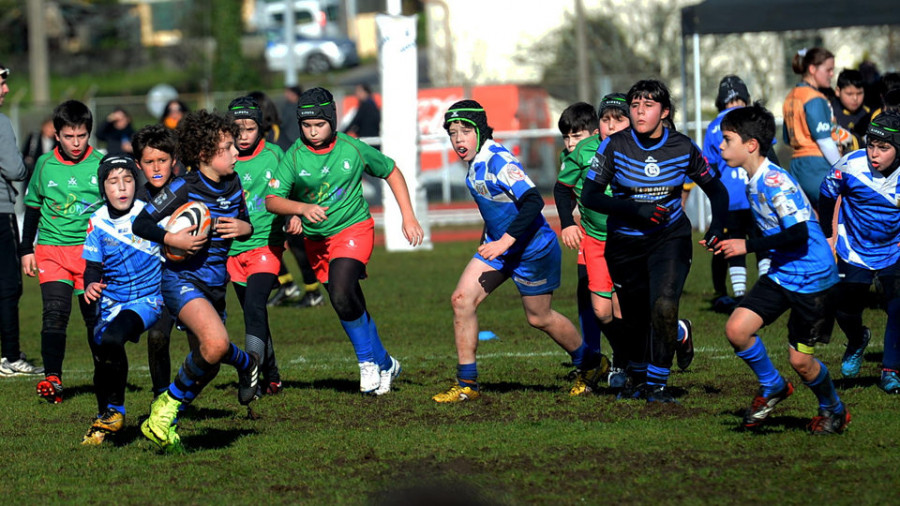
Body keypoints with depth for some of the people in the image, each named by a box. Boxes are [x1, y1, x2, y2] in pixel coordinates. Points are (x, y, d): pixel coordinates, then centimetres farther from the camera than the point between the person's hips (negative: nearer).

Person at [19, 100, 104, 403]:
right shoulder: (45, 165, 3)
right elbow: (32, 208, 14)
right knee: (55, 312, -16)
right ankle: (52, 378, -18)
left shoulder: (102, 165, 0)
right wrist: (26, 249, 12)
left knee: (96, 316, 4)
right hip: (52, 249, 0)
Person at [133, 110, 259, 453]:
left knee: (206, 365, 10)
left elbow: (243, 227, 20)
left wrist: (245, 228, -4)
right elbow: (140, 223, -11)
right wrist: (171, 239, -27)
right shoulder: (184, 189, -13)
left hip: (215, 284, 8)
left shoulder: (233, 186, 6)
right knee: (216, 343, -31)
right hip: (182, 279, -8)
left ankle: (164, 422, 29)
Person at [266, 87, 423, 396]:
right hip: (316, 240, 3)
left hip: (354, 229, -3)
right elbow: (272, 200, -15)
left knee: (342, 295, -25)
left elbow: (391, 171, 9)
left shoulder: (352, 149, -7)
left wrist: (408, 217, 5)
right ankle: (384, 364, 25)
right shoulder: (294, 157, -7)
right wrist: (303, 208, -33)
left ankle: (368, 361, -9)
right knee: (352, 307, 9)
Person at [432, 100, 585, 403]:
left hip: (532, 249, -8)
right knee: (462, 299, -6)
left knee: (539, 318, 7)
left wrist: (506, 240, -36)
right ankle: (466, 385, -1)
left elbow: (533, 201, -32)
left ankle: (589, 363, 33)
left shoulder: (499, 161, -24)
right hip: (497, 245, 8)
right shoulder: (474, 162, 3)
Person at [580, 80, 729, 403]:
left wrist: (717, 228, -12)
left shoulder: (683, 148, -7)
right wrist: (636, 211, -24)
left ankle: (657, 383, -6)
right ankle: (637, 377, 40)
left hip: (670, 237, 0)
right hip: (625, 240, 1)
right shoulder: (615, 146, -11)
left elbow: (716, 190, 6)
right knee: (636, 319, 9)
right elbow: (590, 196, -12)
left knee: (664, 306, -22)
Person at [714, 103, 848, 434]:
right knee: (736, 329, -8)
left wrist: (748, 246, -27)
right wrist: (729, 245, 11)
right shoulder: (753, 183, 7)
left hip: (811, 278, -8)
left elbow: (798, 233, -29)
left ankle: (833, 410, 27)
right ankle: (772, 388, 14)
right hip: (780, 275, 8)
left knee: (800, 360, -2)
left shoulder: (775, 182, -21)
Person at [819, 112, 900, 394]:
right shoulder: (850, 167, -23)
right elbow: (827, 193, -2)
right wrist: (826, 234, 3)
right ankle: (856, 343, 41)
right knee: (845, 309, 5)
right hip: (855, 251, 0)